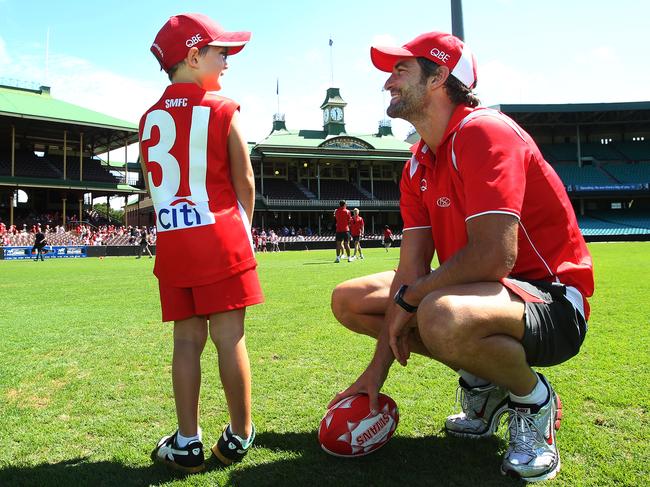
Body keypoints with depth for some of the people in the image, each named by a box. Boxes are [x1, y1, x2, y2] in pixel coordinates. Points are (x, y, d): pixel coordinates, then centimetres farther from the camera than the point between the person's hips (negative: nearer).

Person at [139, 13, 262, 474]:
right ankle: (239, 437, 14)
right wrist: (244, 228, 14)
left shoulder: (149, 119, 12)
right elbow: (244, 183, 0)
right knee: (230, 336, 2)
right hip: (219, 237, -4)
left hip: (172, 242, 5)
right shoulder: (223, 111, -2)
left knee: (187, 339, 8)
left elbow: (157, 186, 14)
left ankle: (188, 443, 14)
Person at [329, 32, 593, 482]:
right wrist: (377, 369, -4)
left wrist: (408, 297, -16)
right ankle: (483, 383, 9)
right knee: (349, 299, 5)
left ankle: (534, 399, -5)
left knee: (442, 315, -41)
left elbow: (494, 256, -31)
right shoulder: (418, 167, 6)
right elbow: (411, 270, 1)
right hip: (477, 290, 9)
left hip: (554, 302, -8)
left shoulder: (484, 132, -19)